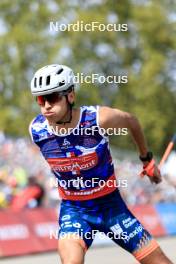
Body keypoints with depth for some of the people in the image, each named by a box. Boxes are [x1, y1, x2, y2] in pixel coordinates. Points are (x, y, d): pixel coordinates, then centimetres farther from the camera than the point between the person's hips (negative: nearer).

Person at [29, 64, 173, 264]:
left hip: (110, 205, 0)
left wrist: (147, 159, 14)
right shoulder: (36, 130, -16)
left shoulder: (99, 118, -23)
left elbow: (131, 121, 0)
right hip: (73, 209, 0)